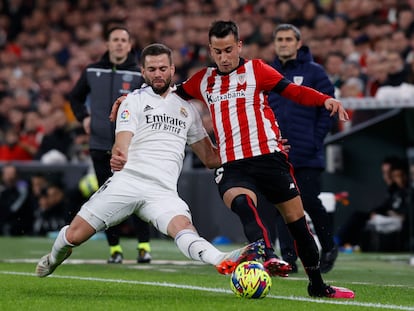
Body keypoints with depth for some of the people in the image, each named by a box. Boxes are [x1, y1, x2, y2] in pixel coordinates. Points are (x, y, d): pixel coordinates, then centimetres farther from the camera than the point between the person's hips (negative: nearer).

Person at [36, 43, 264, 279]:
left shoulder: (187, 108, 22)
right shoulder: (135, 100, 10)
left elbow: (211, 158, 26)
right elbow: (122, 144, -6)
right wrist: (118, 158, -31)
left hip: (163, 191, 1)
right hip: (129, 179, -1)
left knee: (182, 226, -30)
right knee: (73, 235, -3)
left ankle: (225, 263, -58)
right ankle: (55, 257, 32)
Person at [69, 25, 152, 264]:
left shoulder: (140, 74, -1)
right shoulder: (92, 72, 8)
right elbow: (76, 97, 23)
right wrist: (83, 117, 8)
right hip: (100, 146, 3)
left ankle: (144, 246, 1)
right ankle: (115, 248, 12)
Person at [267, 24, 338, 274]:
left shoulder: (314, 72, 0)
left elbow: (328, 109, -2)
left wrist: (316, 140, -8)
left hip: (308, 156, -4)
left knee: (310, 202, -5)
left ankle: (329, 247, 17)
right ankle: (289, 258, 2)